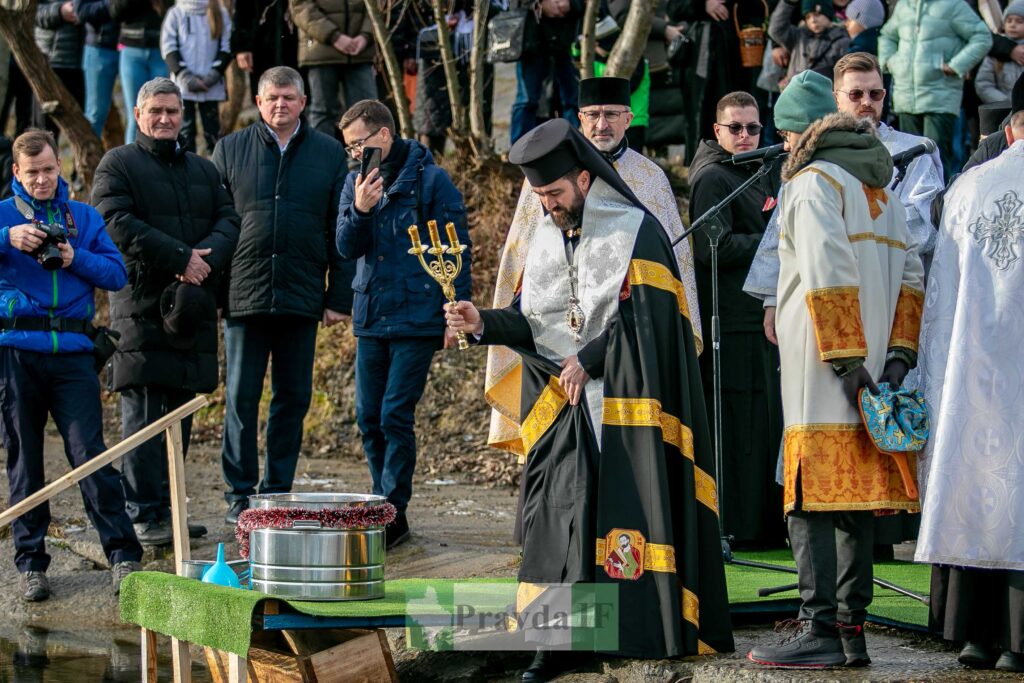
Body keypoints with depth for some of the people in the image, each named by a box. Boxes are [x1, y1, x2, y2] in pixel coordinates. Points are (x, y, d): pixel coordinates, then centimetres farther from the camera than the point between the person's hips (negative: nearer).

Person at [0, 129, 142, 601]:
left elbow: (117, 274, 8)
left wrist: (76, 258, -8)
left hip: (72, 350, 0)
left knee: (89, 453, -7)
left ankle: (123, 554, -6)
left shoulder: (85, 217, 15)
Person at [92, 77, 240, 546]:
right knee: (143, 415, -8)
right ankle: (143, 515, -7)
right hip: (141, 305, -5)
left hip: (193, 308, 5)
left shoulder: (204, 170, 22)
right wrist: (180, 257, -16)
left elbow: (229, 221, 11)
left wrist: (207, 256, -11)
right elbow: (118, 225, -10)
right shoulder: (117, 166, 4)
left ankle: (165, 507, 13)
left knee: (180, 413, 6)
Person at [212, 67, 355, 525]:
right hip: (244, 294, -1)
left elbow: (341, 230, 8)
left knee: (294, 398, 6)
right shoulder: (230, 150, 7)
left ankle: (278, 490, 14)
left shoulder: (329, 153, 8)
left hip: (302, 296, 1)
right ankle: (240, 493, 5)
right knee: (241, 397, 0)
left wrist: (339, 297, 2)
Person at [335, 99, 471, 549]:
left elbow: (456, 249, -4)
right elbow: (346, 247, 2)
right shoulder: (355, 183, 9)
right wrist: (359, 209, -16)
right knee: (368, 418, 8)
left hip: (417, 319, -5)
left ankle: (394, 513, -3)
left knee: (396, 415, -8)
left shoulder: (430, 180, -6)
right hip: (370, 318, 6)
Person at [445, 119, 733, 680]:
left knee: (624, 506, -7)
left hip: (623, 401, -5)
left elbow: (646, 319, -12)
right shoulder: (546, 238, 14)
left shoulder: (635, 232, -5)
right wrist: (484, 323, -7)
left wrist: (589, 359, -18)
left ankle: (646, 630, -1)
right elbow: (530, 319, 12)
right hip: (562, 403, 5)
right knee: (560, 510, -4)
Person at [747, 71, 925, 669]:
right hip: (868, 369, 8)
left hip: (822, 373, -8)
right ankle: (853, 630, 10)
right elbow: (911, 275, 13)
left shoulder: (813, 182, -4)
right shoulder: (882, 189, 19)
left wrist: (847, 362, -18)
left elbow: (829, 273, -16)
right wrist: (899, 353, 7)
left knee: (813, 502, -8)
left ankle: (822, 630, -12)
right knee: (855, 496, 9)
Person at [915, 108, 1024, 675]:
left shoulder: (967, 188, 8)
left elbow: (940, 291, 9)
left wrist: (934, 386, 13)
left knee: (974, 489, 7)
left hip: (973, 370, 3)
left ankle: (975, 633, 8)